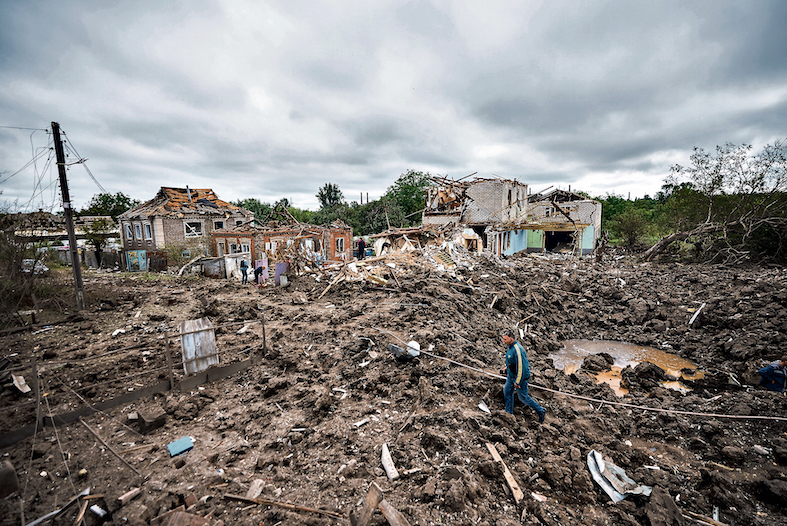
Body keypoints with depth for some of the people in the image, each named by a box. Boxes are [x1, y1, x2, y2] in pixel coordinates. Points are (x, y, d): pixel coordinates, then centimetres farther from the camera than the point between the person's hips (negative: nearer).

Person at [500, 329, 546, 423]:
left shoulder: (517, 350, -31)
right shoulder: (509, 346, -1)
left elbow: (521, 367, -29)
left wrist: (517, 382, -23)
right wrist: (507, 367, 19)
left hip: (521, 376, -9)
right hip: (511, 375, 9)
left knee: (523, 397, 6)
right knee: (507, 392, 13)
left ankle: (541, 411, 26)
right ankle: (509, 413, 29)